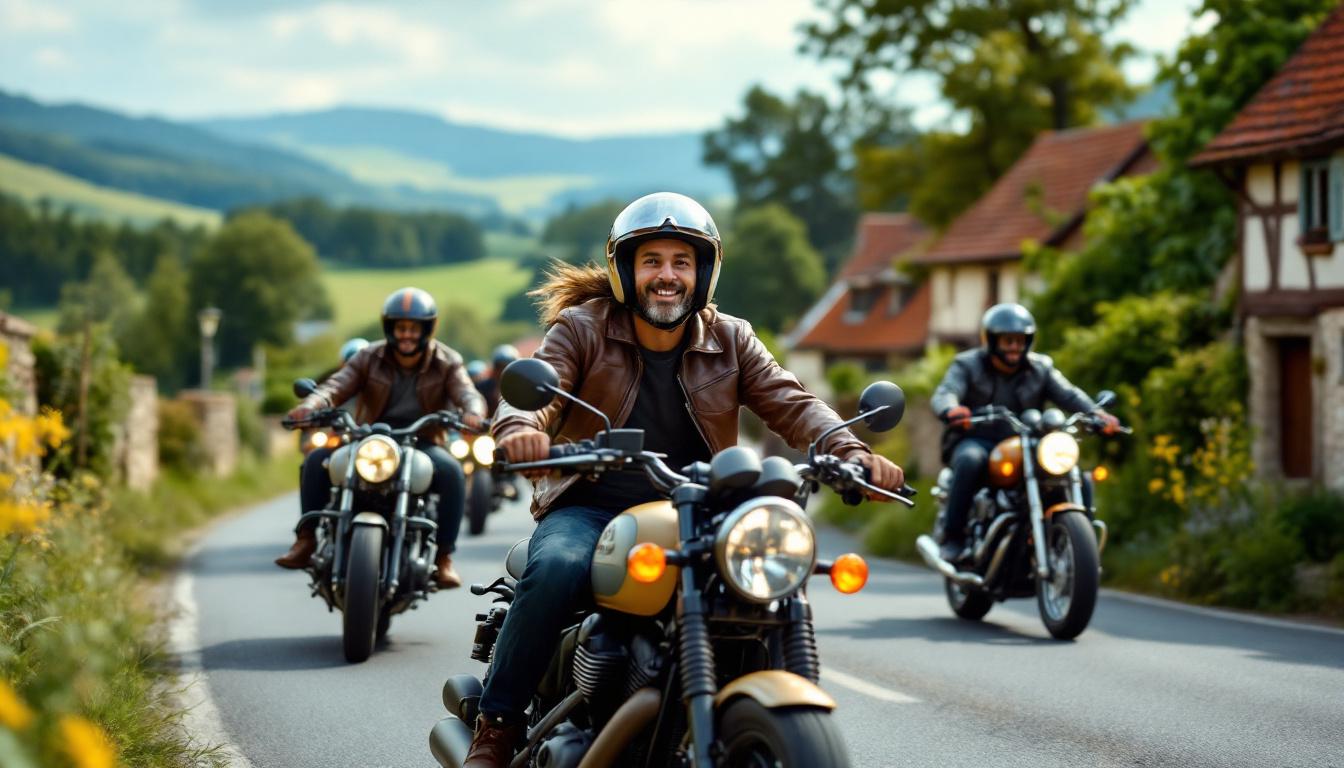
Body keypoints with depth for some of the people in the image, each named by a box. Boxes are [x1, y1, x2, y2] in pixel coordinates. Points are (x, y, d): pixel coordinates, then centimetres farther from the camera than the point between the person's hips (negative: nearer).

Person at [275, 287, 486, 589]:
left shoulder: (446, 363, 1)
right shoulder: (369, 358, 3)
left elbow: (467, 393, -14)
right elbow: (337, 385, -9)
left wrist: (473, 412, -40)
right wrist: (311, 404, -33)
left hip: (422, 443, -2)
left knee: (451, 472, -33)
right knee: (317, 459, -21)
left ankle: (444, 556, -26)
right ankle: (306, 540, -12)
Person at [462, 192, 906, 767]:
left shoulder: (730, 341, 9)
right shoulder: (581, 329, 2)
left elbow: (790, 403, -2)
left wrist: (852, 452, -22)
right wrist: (520, 428, -38)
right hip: (593, 507, -2)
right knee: (556, 569, -35)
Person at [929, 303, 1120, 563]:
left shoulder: (1040, 368, 10)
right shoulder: (967, 365, 0)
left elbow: (1068, 394, -5)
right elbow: (943, 395, -17)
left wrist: (1096, 413, -27)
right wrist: (952, 410, -43)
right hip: (976, 441, -3)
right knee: (970, 460, -39)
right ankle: (952, 537, -33)